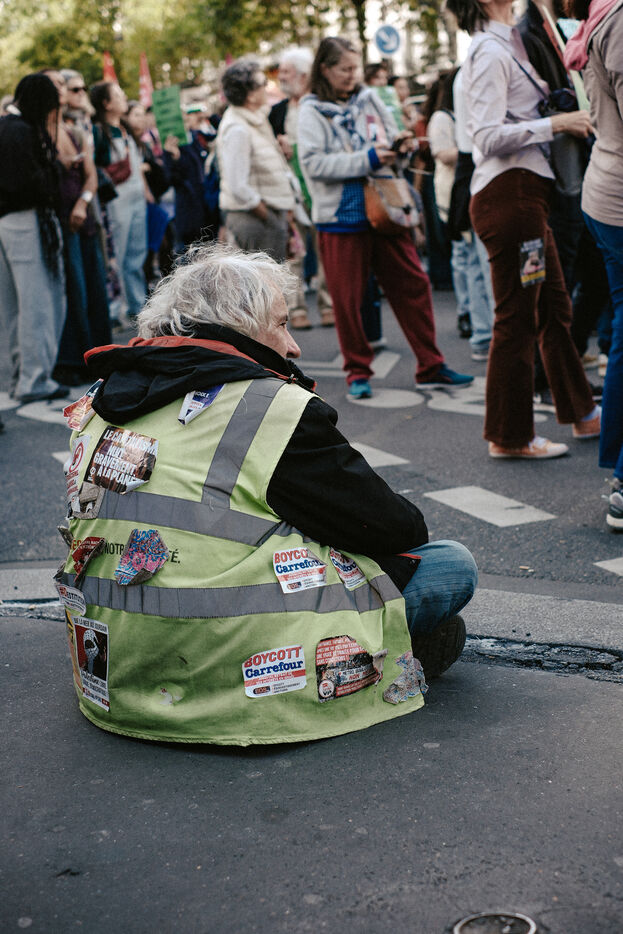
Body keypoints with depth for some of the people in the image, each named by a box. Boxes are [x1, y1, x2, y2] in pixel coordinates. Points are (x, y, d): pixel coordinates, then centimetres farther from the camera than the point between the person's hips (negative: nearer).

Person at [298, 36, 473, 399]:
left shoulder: (370, 99, 11)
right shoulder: (312, 112, -3)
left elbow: (391, 140, 21)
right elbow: (314, 164, -14)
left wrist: (400, 144, -4)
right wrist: (367, 158, -17)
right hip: (342, 217, -4)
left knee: (413, 284, 4)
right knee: (348, 297, 1)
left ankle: (431, 366, 12)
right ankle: (358, 372, 16)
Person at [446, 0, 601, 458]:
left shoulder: (506, 46, 18)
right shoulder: (489, 52, -13)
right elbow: (489, 136, -21)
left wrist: (549, 93, 13)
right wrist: (555, 123, -18)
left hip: (524, 193, 11)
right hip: (507, 193, -11)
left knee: (555, 308, 17)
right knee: (517, 318, -3)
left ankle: (582, 413, 29)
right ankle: (509, 437, 7)